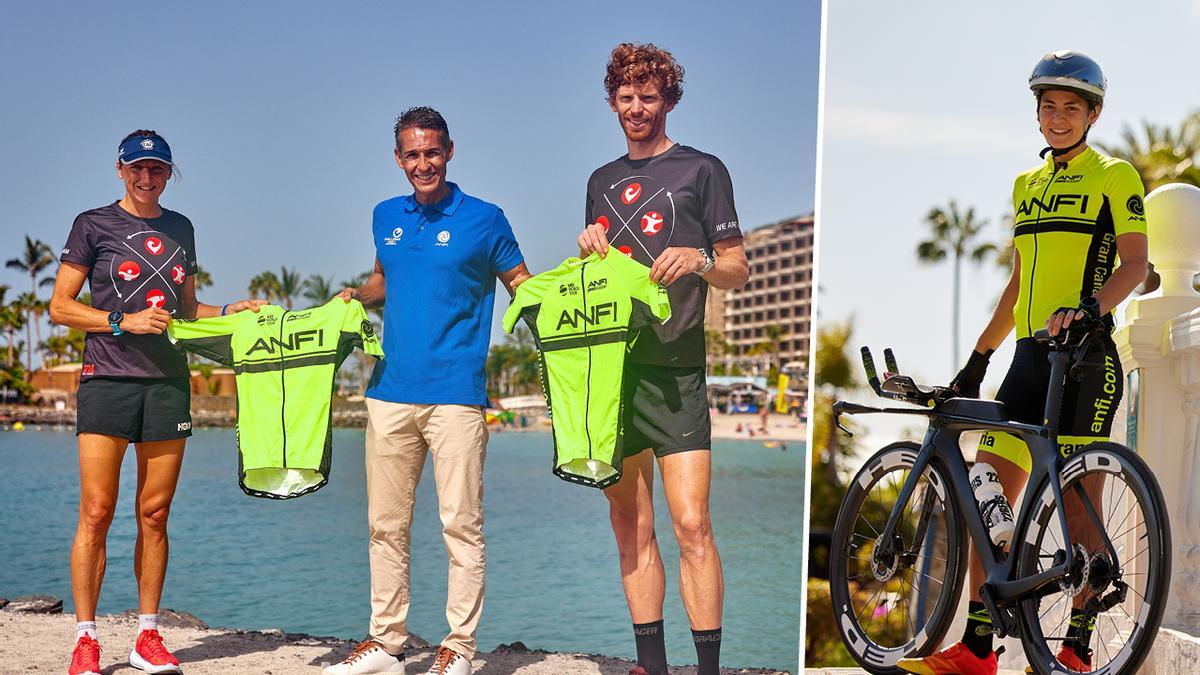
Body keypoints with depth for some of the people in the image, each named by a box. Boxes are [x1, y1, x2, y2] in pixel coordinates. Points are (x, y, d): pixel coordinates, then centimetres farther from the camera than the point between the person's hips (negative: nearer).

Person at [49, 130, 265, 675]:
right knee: (96, 512, -6)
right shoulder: (94, 225, 5)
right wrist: (125, 321, -10)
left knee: (155, 513, 4)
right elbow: (60, 307, 1)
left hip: (168, 383, 4)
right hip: (107, 380, -3)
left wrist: (231, 311, 8)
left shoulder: (180, 229, 18)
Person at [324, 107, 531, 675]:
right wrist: (355, 297, 10)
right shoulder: (386, 217, 15)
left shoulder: (483, 219, 2)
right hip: (391, 392, 5)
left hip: (455, 394, -4)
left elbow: (522, 285, 4)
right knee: (385, 523, 9)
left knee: (460, 523, -2)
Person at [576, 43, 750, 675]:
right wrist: (588, 249, 2)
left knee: (691, 525, -12)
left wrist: (699, 260, -19)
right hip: (611, 367, 5)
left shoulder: (701, 170, 3)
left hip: (674, 369, -5)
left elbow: (738, 270, 2)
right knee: (630, 527, 6)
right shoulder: (602, 180, 18)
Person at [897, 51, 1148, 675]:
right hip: (1029, 356, 6)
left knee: (1078, 504, -5)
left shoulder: (1114, 176, 2)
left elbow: (1135, 264, -8)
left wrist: (1090, 306, -27)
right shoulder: (1026, 185, 20)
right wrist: (977, 359, 20)